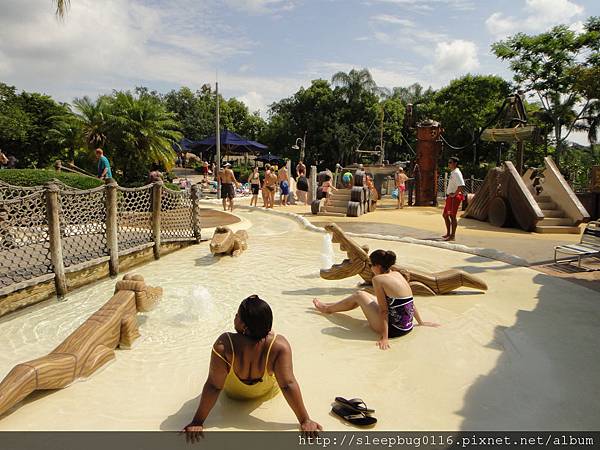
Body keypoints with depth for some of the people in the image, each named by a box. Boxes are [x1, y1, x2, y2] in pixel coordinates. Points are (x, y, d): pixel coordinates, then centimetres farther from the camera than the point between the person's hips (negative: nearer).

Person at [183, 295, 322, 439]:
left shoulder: (224, 345, -40)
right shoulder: (279, 345, -37)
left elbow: (214, 386, -34)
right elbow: (288, 384, -36)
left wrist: (197, 422, -24)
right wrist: (305, 420, -26)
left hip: (233, 393, -1)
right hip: (267, 394, 1)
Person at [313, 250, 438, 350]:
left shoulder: (378, 279, -16)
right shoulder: (397, 274, 6)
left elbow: (383, 310, -18)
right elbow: (410, 302, 10)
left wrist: (384, 338, -17)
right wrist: (421, 323, 20)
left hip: (394, 329, -7)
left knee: (359, 295, 12)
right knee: (364, 294, 23)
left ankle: (327, 308, 35)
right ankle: (329, 306, 44)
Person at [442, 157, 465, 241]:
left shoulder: (456, 173, -15)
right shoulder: (452, 172, 15)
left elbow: (461, 185, -27)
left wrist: (454, 194, -22)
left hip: (454, 197, -10)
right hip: (449, 197, 10)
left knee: (452, 216, -5)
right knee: (445, 215, 16)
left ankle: (452, 235, 1)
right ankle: (448, 233, 26)